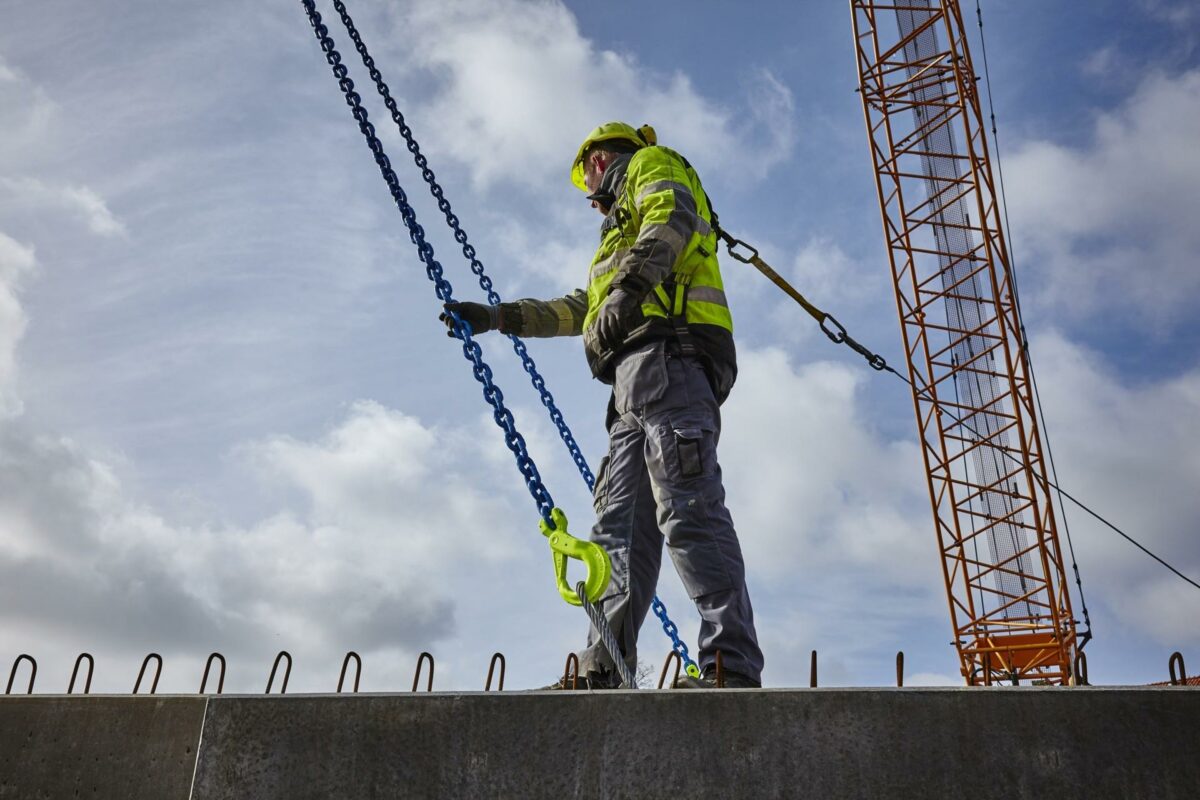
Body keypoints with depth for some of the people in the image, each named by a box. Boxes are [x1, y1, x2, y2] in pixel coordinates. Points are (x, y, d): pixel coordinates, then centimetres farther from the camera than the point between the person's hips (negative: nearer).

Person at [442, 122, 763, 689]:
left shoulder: (652, 165, 17)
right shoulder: (624, 228, 43)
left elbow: (672, 217, -8)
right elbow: (581, 310, 46)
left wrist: (631, 285, -24)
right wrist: (497, 317, 43)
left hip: (665, 353, -10)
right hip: (636, 386, 10)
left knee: (688, 509, -21)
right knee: (620, 525, -1)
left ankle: (732, 667, -27)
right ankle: (604, 673, -5)